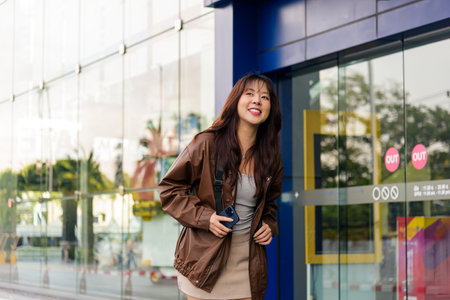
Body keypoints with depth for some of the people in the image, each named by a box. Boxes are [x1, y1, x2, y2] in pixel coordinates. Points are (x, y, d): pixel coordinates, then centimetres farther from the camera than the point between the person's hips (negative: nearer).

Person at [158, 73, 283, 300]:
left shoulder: (270, 156, 8)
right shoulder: (207, 143, -7)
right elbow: (169, 188, -2)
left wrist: (269, 225, 5)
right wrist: (204, 217, -13)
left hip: (247, 260, 4)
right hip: (205, 255, -3)